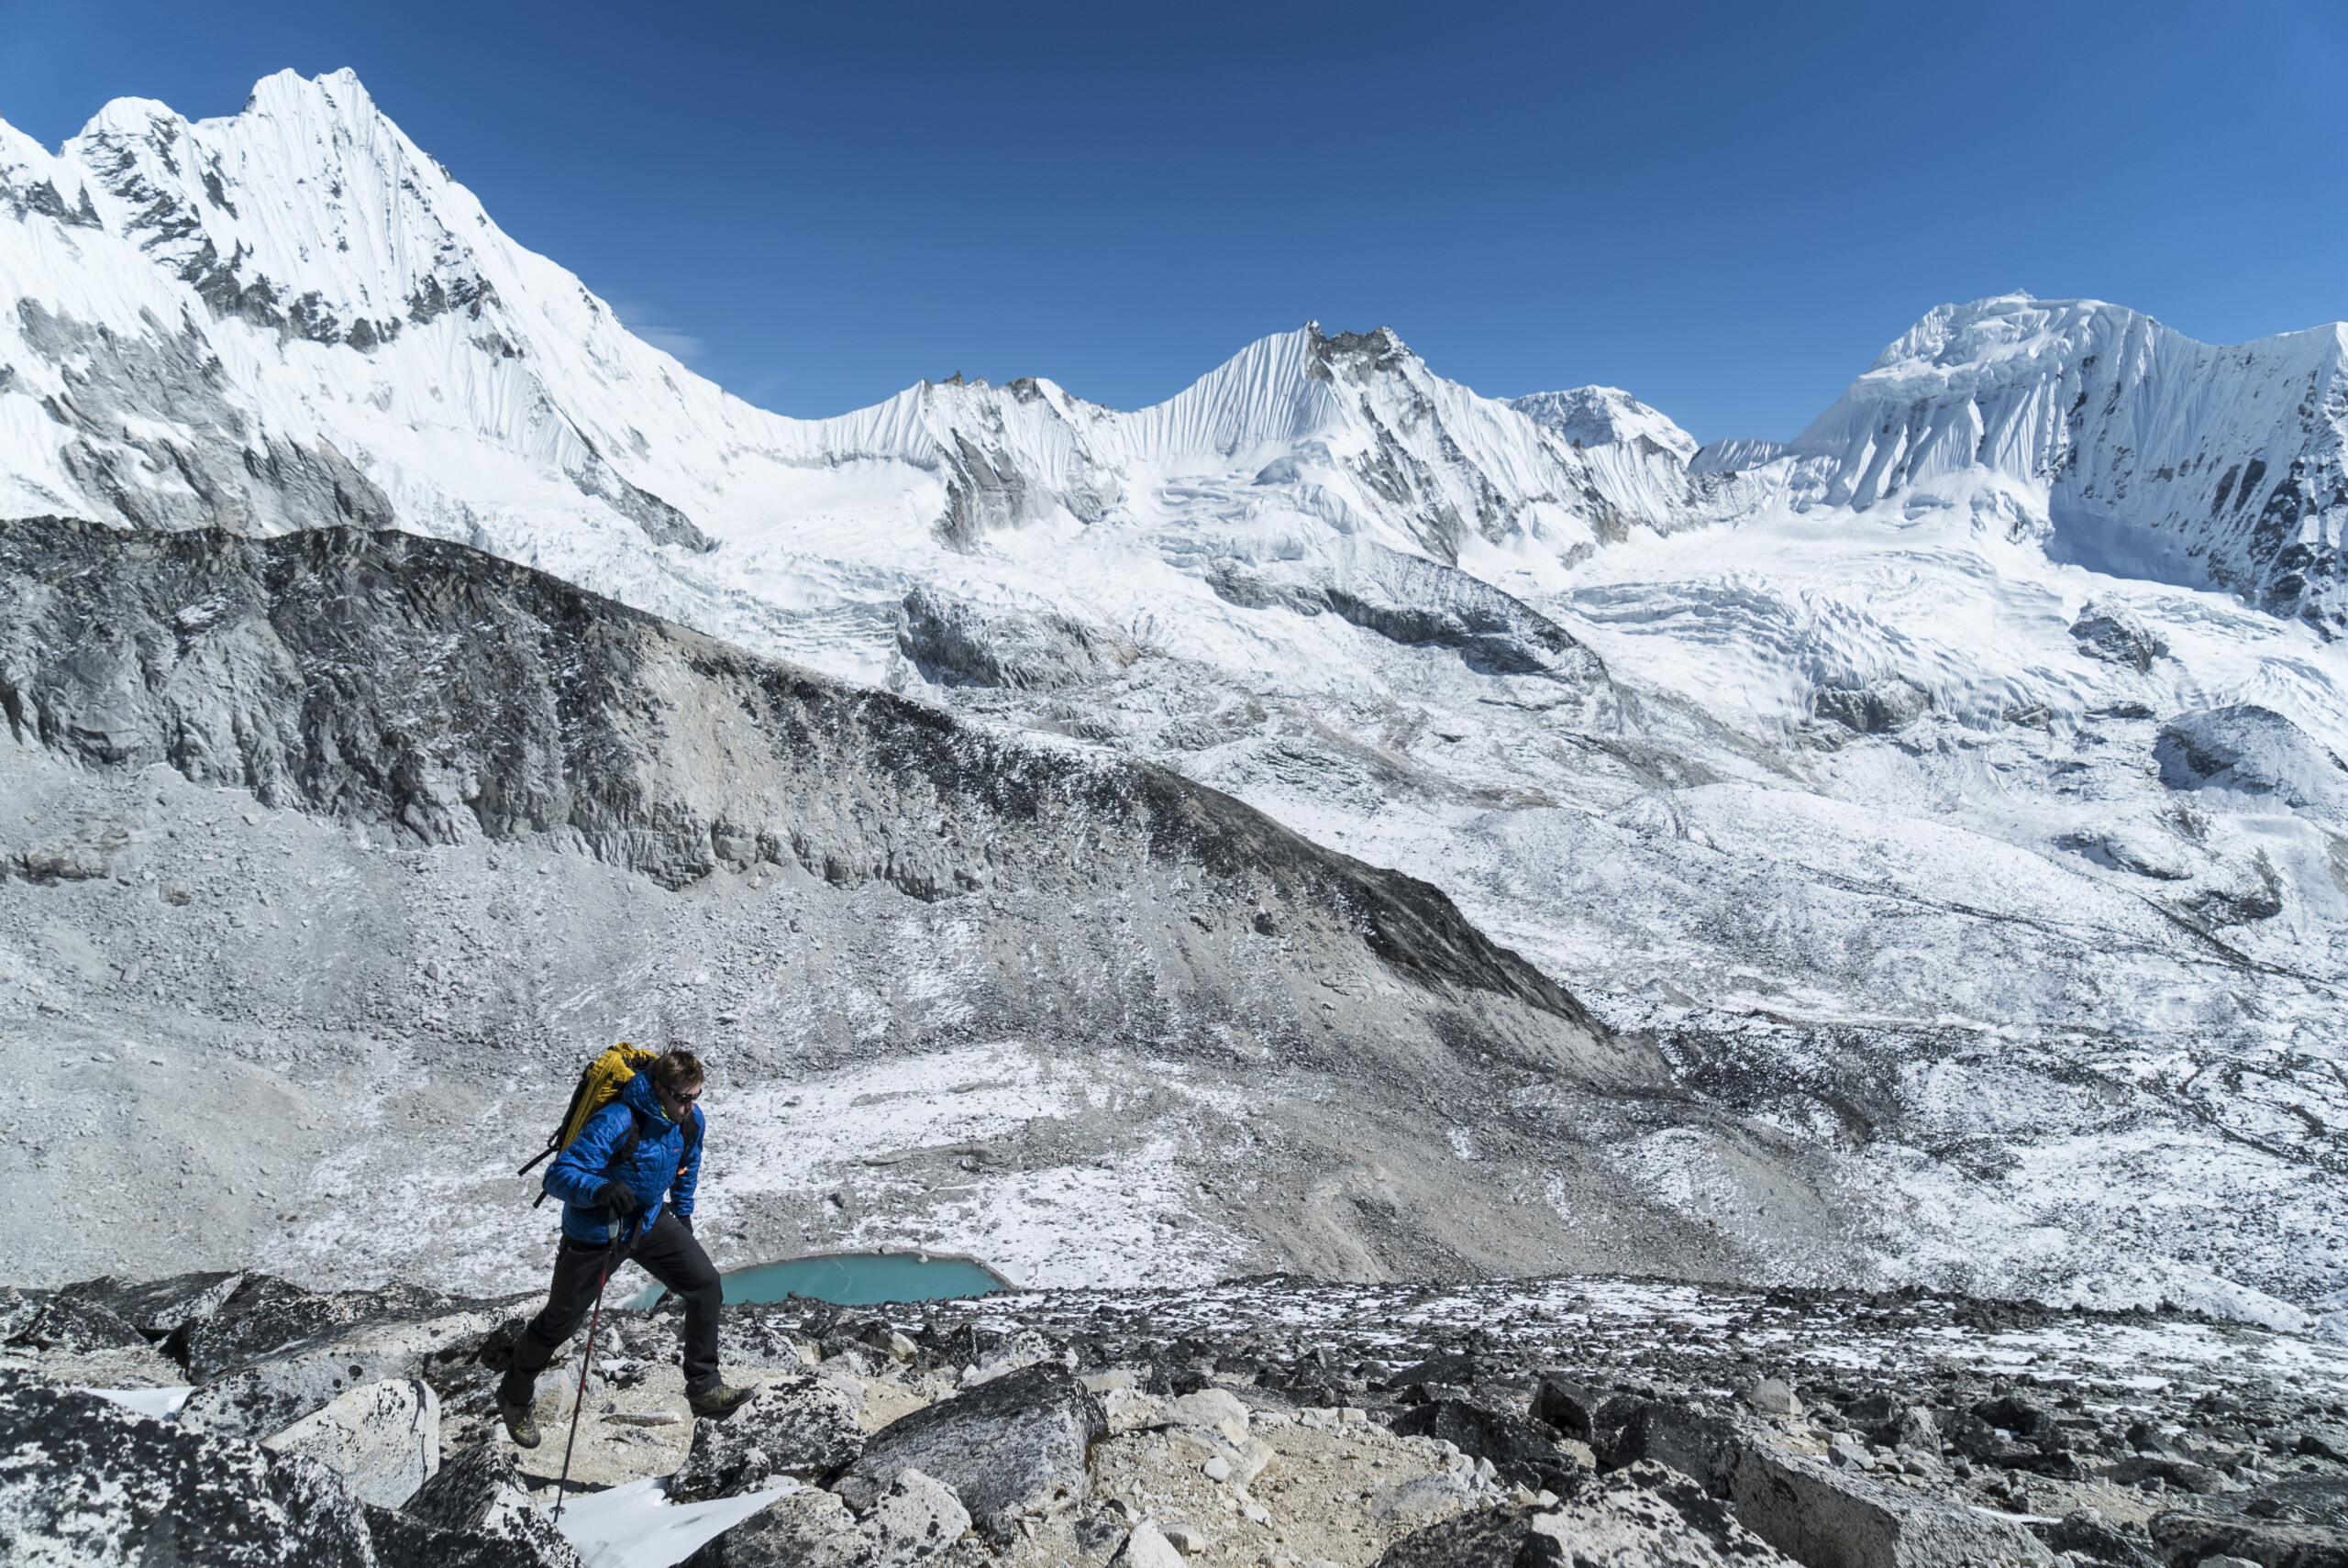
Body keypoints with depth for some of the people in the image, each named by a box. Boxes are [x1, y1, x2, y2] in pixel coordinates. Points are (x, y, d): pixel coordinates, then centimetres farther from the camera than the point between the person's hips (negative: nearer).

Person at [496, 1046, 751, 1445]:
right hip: (595, 1232, -5)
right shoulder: (617, 1123, -34)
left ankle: (703, 1387, -2)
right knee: (561, 1320, 12)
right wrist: (600, 1190, -54)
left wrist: (682, 1212, 21)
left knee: (704, 1281, -13)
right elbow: (558, 1175, -36)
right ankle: (514, 1397, 41)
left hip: (650, 1221, 5)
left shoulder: (692, 1121, -12)